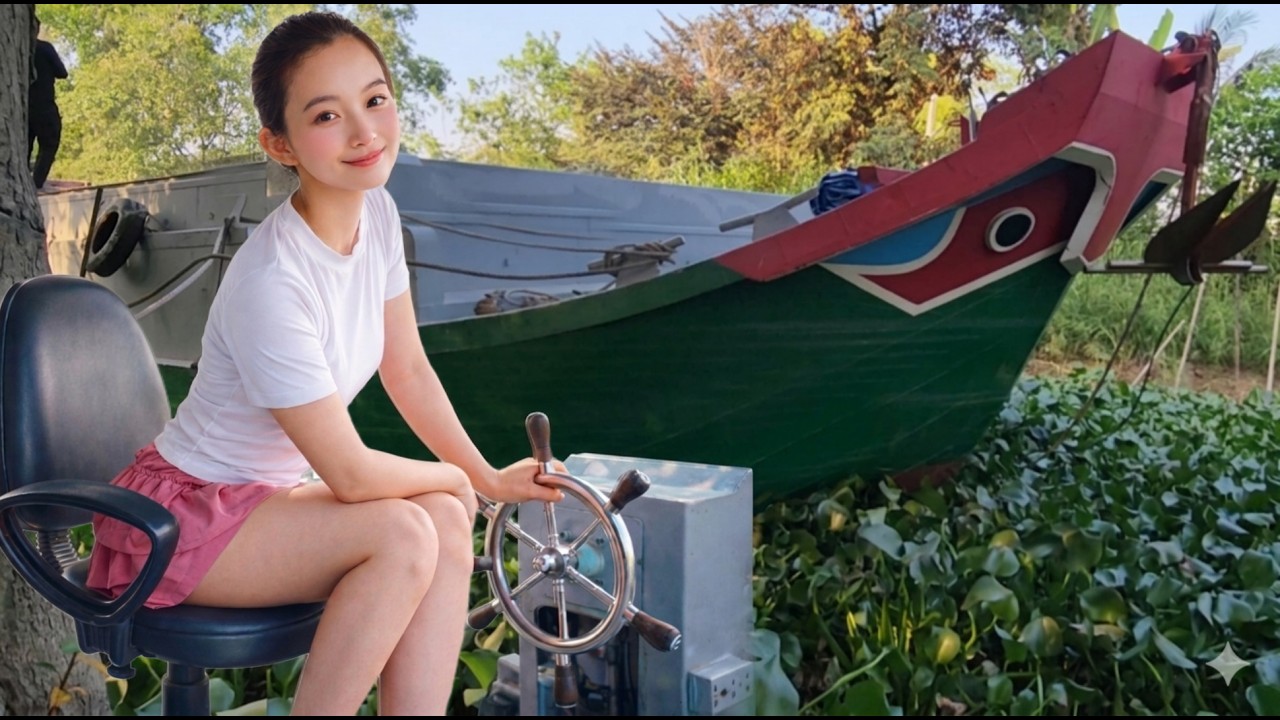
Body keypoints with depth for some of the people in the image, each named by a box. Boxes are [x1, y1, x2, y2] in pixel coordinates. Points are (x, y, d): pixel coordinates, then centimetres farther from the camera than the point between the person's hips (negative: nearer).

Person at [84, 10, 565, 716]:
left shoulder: (377, 212, -5)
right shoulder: (271, 282, -30)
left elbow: (409, 372, 5)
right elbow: (351, 474, -25)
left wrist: (491, 479, 4)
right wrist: (461, 480, -7)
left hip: (267, 496, 7)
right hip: (182, 514, -7)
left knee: (448, 521, -15)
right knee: (404, 534, -27)